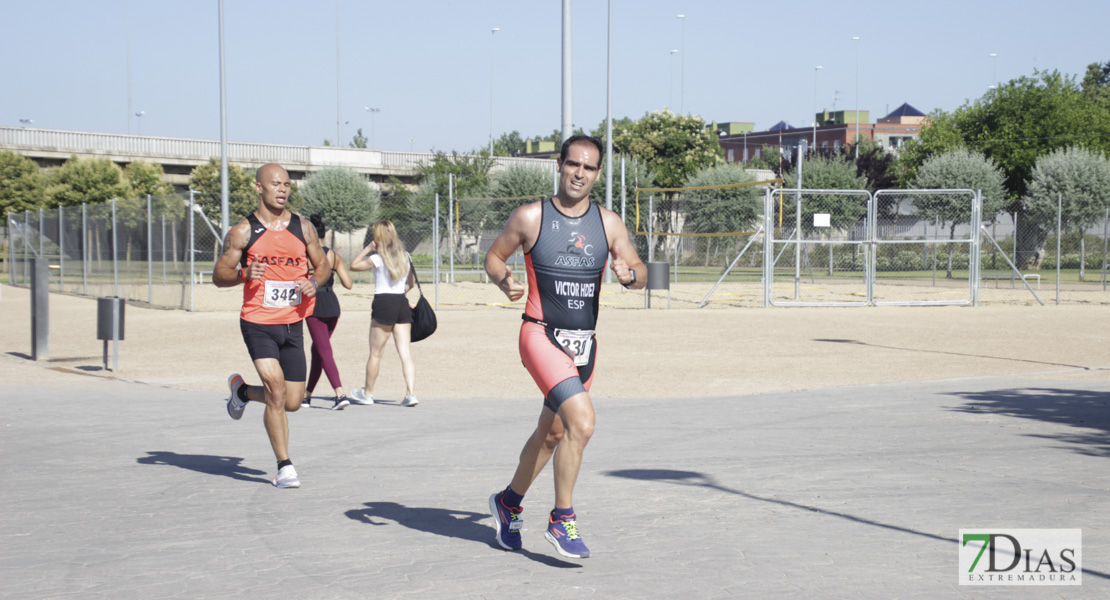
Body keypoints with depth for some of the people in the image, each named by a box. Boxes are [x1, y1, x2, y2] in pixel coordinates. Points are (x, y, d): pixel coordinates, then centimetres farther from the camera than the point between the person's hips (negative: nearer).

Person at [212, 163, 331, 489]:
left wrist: (314, 282, -6)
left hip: (293, 324, 4)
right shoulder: (243, 232, -3)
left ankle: (242, 390, 38)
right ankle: (285, 467, -3)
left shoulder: (303, 229, 6)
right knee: (276, 392, -16)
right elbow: (219, 276, 1)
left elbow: (323, 265, 17)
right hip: (258, 324, -4)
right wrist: (244, 274, -20)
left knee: (292, 402, 7)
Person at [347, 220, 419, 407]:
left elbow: (353, 265, -2)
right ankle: (410, 393, -9)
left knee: (375, 353, 8)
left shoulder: (378, 258, -9)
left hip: (384, 304, -5)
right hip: (403, 304, 5)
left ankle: (368, 393, 20)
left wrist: (367, 249, 3)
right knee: (406, 354, 1)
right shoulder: (405, 257, 9)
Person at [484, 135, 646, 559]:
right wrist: (504, 281, -15)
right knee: (582, 422, -23)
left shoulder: (608, 223, 4)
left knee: (552, 433, 19)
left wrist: (629, 274, -14)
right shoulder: (531, 217, -5)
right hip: (542, 337, -6)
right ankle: (561, 520, -8)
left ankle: (509, 502, 42)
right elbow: (494, 257, 6)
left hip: (584, 344, 6)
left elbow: (640, 272, 9)